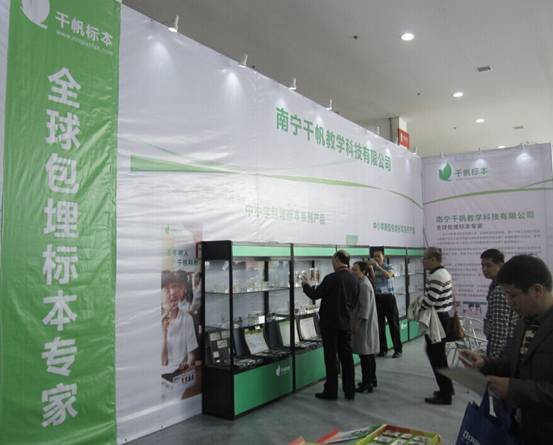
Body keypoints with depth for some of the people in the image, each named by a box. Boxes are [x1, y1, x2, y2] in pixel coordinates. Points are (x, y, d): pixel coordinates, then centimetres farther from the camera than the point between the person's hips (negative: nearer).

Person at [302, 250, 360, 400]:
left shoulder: (331, 278, -18)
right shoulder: (354, 280, 2)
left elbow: (315, 294, -10)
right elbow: (354, 302, 11)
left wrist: (305, 284, 7)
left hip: (330, 323, -6)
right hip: (346, 323, 6)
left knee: (331, 358, 4)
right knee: (347, 357, 12)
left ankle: (331, 391, 12)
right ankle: (350, 391, 18)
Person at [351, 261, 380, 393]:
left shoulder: (364, 285, -18)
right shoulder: (363, 282, 13)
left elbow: (365, 307, -21)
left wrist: (357, 324, -18)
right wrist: (356, 323, 19)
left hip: (364, 324, -10)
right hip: (367, 324, 10)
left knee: (365, 354, -5)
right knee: (369, 354, 18)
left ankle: (367, 383, 0)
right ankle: (371, 379, 29)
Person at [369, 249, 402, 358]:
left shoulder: (389, 267, 0)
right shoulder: (372, 269, 7)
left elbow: (388, 276, -22)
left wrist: (378, 266, -26)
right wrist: (371, 268, -14)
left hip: (388, 297, -3)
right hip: (377, 298, 3)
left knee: (393, 324, 2)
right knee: (380, 324, 6)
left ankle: (398, 349, 10)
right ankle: (383, 348, 17)